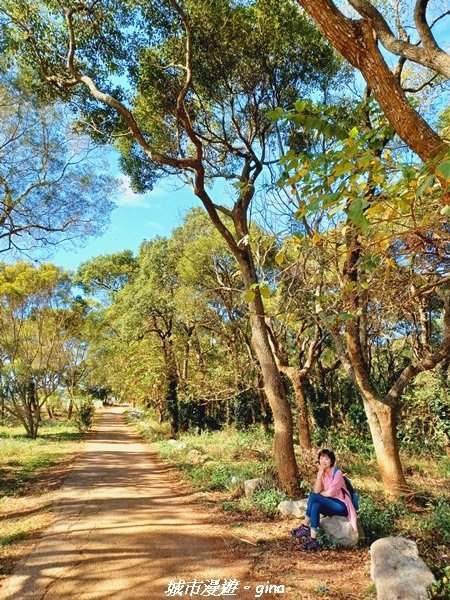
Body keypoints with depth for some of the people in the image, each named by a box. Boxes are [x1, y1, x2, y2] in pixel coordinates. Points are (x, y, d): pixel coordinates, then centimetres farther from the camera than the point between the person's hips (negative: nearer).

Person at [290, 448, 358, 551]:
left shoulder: (337, 473, -15)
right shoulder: (321, 473, 5)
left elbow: (330, 493, -20)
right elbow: (316, 490, -9)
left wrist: (318, 493, -5)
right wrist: (320, 474, -16)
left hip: (341, 506, -7)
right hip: (330, 504, 7)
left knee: (313, 496, -26)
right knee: (315, 506, -25)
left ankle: (305, 527, -16)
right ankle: (313, 540, -21)